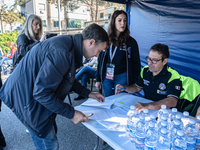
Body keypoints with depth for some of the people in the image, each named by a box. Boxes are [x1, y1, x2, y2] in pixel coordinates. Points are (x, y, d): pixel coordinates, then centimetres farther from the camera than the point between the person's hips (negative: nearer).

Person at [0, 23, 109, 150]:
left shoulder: (71, 44, 3)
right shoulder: (62, 53, -31)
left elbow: (67, 78, 16)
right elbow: (41, 92, -30)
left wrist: (88, 93, 12)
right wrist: (71, 113, -22)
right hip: (28, 100, -9)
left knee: (51, 133, 21)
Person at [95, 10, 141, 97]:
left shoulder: (131, 42, -2)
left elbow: (136, 64, 0)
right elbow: (100, 60, 8)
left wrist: (134, 83, -6)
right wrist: (98, 80, 7)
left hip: (122, 77, -2)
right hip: (106, 77, 3)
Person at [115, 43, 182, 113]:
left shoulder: (173, 76, -18)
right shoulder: (145, 70, 2)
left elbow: (172, 102, -32)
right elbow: (137, 88, 16)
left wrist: (148, 106, -45)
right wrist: (124, 87, -4)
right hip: (145, 104, 6)